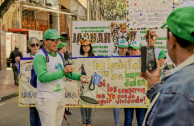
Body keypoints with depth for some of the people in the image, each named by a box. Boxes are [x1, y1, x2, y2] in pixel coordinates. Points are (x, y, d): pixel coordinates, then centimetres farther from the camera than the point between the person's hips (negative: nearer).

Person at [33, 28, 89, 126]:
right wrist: (63, 72, -30)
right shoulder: (40, 57, -13)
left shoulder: (59, 55, 14)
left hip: (60, 98, 8)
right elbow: (42, 77, -26)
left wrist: (79, 77, 7)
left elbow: (66, 72, 25)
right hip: (46, 100, -8)